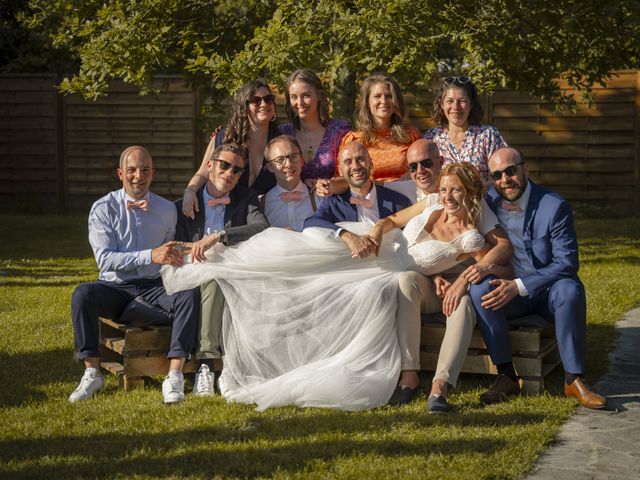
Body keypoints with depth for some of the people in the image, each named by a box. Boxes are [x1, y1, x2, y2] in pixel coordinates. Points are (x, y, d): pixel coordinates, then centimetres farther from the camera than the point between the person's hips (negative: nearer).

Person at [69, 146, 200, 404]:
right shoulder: (104, 208, 0)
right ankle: (91, 373, -21)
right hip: (116, 288, -2)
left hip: (155, 288, 2)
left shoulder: (167, 209, 9)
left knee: (190, 294, -29)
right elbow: (104, 258, -12)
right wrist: (150, 256, -23)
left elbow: (173, 255, 17)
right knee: (82, 293, -33)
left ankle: (174, 376, -32)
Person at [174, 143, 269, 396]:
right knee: (214, 278, -34)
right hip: (198, 278, -1)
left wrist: (218, 237, -22)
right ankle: (206, 363, -39)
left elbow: (263, 228, -11)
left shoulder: (246, 199, 11)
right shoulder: (184, 206, 13)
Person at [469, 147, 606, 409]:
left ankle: (574, 378, -24)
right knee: (480, 288, -29)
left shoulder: (554, 206, -12)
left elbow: (567, 263, -17)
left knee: (570, 289, -35)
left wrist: (519, 286, -26)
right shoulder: (486, 203, -1)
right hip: (507, 292, 2)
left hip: (548, 291, -2)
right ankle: (506, 375, -22)